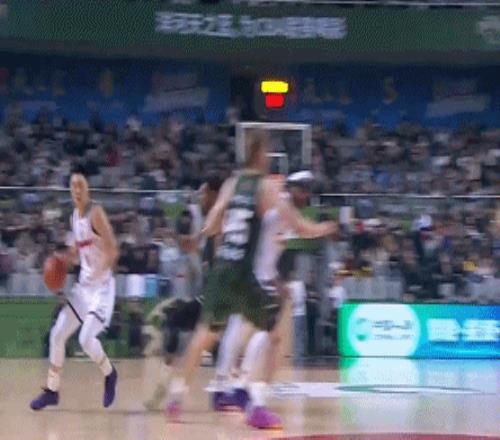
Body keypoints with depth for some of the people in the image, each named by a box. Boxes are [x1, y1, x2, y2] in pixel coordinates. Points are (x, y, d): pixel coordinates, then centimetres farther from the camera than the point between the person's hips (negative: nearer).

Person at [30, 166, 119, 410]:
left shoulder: (96, 214, -15)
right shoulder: (74, 217, 9)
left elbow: (112, 251, -20)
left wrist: (98, 273, -32)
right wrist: (63, 258, 2)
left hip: (101, 286, -8)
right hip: (83, 285, 8)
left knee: (86, 339, -18)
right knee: (57, 334, 4)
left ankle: (110, 375, 9)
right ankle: (52, 390, 15)